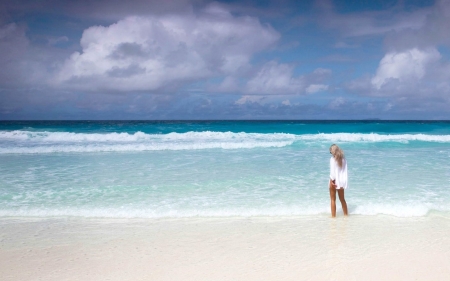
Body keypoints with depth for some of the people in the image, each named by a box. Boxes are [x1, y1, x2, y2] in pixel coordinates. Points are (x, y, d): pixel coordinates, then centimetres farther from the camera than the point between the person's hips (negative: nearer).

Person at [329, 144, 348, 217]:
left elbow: (332, 171, -17)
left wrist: (332, 181, -12)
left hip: (334, 181, -5)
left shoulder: (333, 159, -14)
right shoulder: (343, 159, 1)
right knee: (342, 199, 18)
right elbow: (345, 171, 2)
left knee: (333, 199, 6)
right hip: (342, 181, 5)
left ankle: (333, 216, 8)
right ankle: (346, 214, 26)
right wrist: (344, 182, 6)